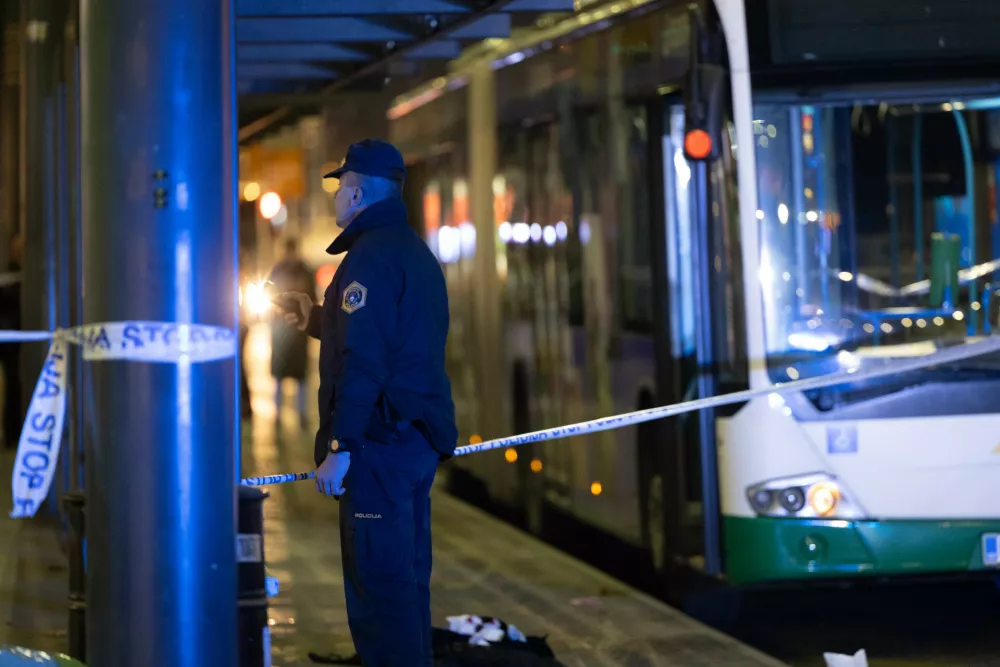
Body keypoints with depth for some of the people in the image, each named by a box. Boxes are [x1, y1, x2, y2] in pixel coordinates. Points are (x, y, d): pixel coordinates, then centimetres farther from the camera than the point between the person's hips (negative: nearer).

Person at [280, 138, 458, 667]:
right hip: (420, 441, 10)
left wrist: (338, 446, -22)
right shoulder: (415, 253, 18)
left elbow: (362, 361, -22)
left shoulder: (372, 257, -13)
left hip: (381, 444, -10)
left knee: (378, 585, -8)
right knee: (405, 579, 15)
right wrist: (317, 319, 45)